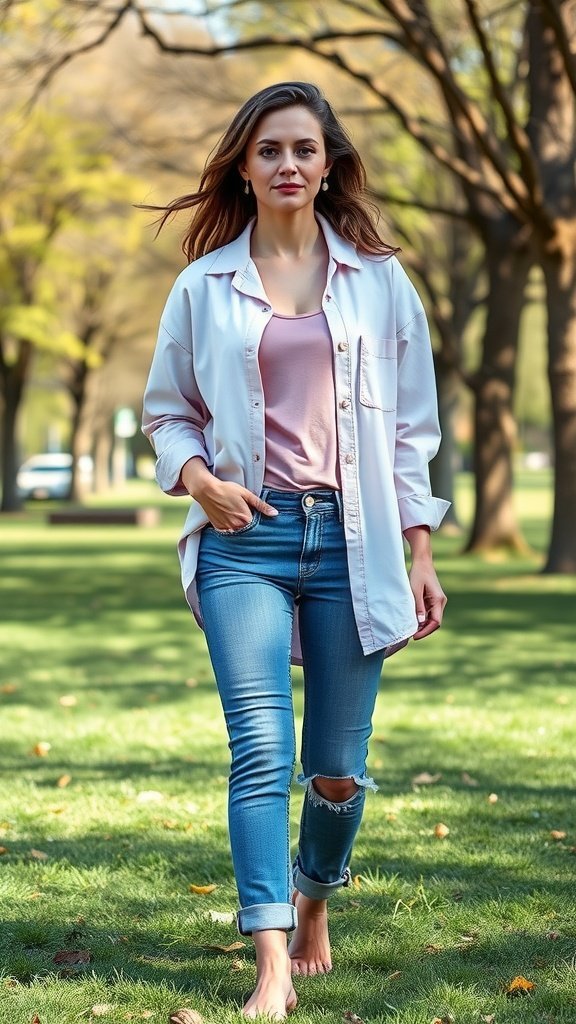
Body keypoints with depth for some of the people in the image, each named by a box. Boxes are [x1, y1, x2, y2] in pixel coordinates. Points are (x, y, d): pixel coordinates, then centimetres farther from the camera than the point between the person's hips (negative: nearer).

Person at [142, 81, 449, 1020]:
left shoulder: (379, 281, 7)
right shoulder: (205, 287, 7)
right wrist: (197, 476, -5)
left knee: (337, 768, 4)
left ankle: (314, 906, 32)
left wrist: (420, 555, 4)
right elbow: (166, 410, 16)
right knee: (261, 748, -13)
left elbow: (413, 425, 9)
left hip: (350, 538, 1)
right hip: (246, 537, -1)